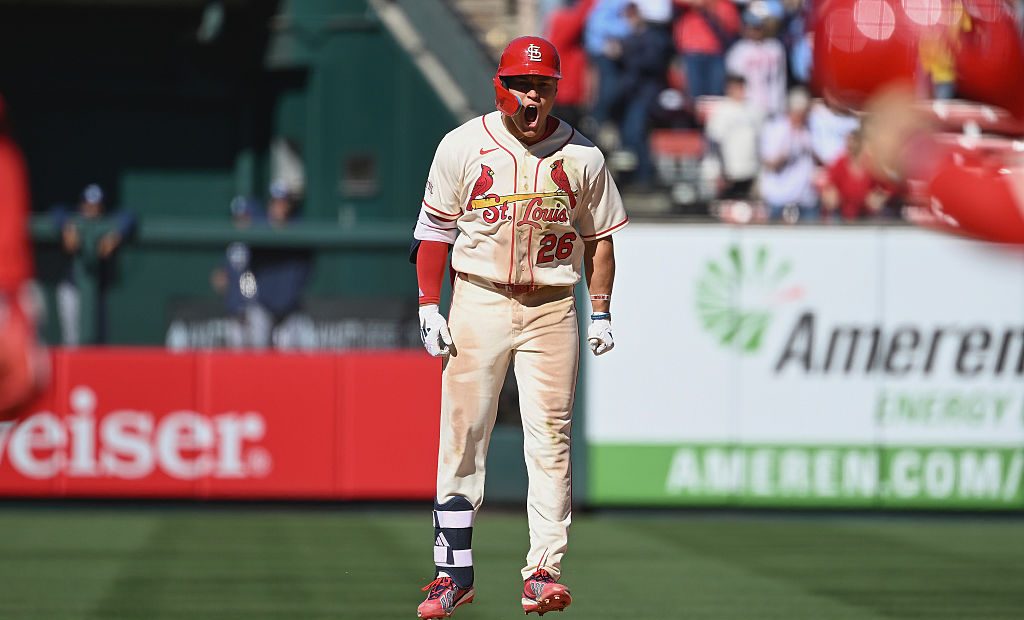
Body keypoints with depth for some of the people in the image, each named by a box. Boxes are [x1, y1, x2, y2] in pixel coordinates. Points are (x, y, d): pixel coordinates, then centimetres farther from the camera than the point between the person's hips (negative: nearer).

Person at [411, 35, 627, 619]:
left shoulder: (582, 156, 2)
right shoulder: (463, 146, 0)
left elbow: (599, 236, 10)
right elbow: (435, 229, 6)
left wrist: (601, 313, 4)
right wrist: (429, 306, 0)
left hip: (551, 308, 0)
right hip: (478, 302, 0)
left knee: (551, 438, -6)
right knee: (463, 435, -1)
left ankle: (544, 570, -5)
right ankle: (454, 572, 6)